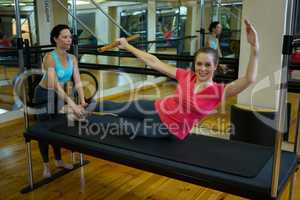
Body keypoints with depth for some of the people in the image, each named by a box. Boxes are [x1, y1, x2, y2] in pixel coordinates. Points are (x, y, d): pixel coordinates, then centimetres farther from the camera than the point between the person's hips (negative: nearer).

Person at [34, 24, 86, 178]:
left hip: (59, 94, 6)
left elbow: (78, 81, -15)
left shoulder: (72, 59, -11)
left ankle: (59, 161, 29)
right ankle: (46, 165, 20)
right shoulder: (50, 58, -30)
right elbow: (54, 84, -40)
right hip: (44, 95, -5)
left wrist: (82, 101, -29)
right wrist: (71, 104, -49)